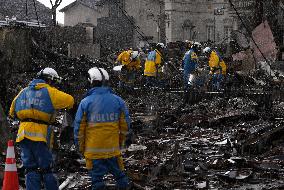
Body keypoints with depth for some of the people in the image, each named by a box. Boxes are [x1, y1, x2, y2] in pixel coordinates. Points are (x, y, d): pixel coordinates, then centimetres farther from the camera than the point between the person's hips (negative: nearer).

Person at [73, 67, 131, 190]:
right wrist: (121, 143, 18)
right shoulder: (118, 101, 0)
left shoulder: (85, 102, -8)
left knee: (97, 179, 6)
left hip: (93, 150, -2)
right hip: (113, 149, 2)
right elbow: (125, 125, 5)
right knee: (120, 175, 15)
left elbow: (79, 128, -5)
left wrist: (80, 147, 7)